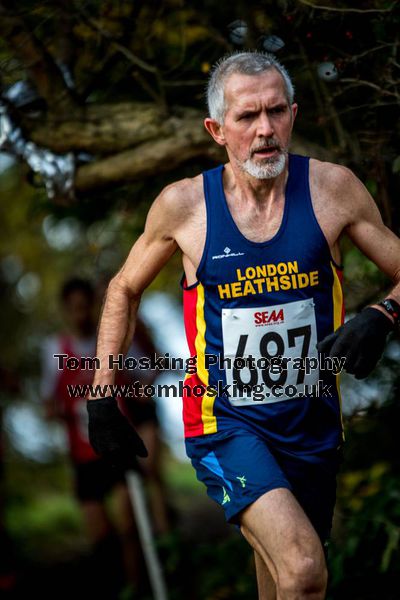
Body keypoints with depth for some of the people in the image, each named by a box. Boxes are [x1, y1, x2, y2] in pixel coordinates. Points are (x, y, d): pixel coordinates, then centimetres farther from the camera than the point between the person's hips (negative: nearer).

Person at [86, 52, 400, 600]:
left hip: (312, 423, 3)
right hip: (226, 423, -3)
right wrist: (102, 396, 6)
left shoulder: (332, 188, -5)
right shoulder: (184, 204, -6)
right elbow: (124, 289, 11)